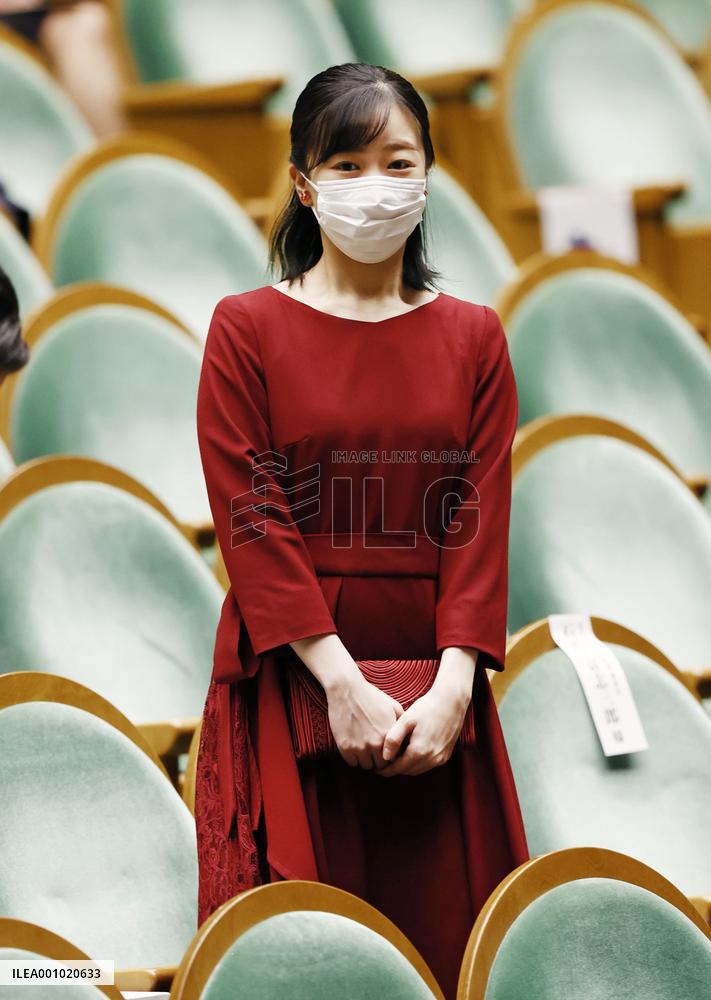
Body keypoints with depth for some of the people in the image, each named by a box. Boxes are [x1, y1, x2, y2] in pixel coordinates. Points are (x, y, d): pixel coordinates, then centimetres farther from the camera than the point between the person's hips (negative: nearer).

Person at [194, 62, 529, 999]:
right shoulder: (247, 328, 2)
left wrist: (453, 685, -13)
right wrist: (342, 684, -15)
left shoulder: (473, 337, 9)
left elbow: (480, 518, 1)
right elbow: (252, 520, -6)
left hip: (435, 692, 2)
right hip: (291, 682, -2)